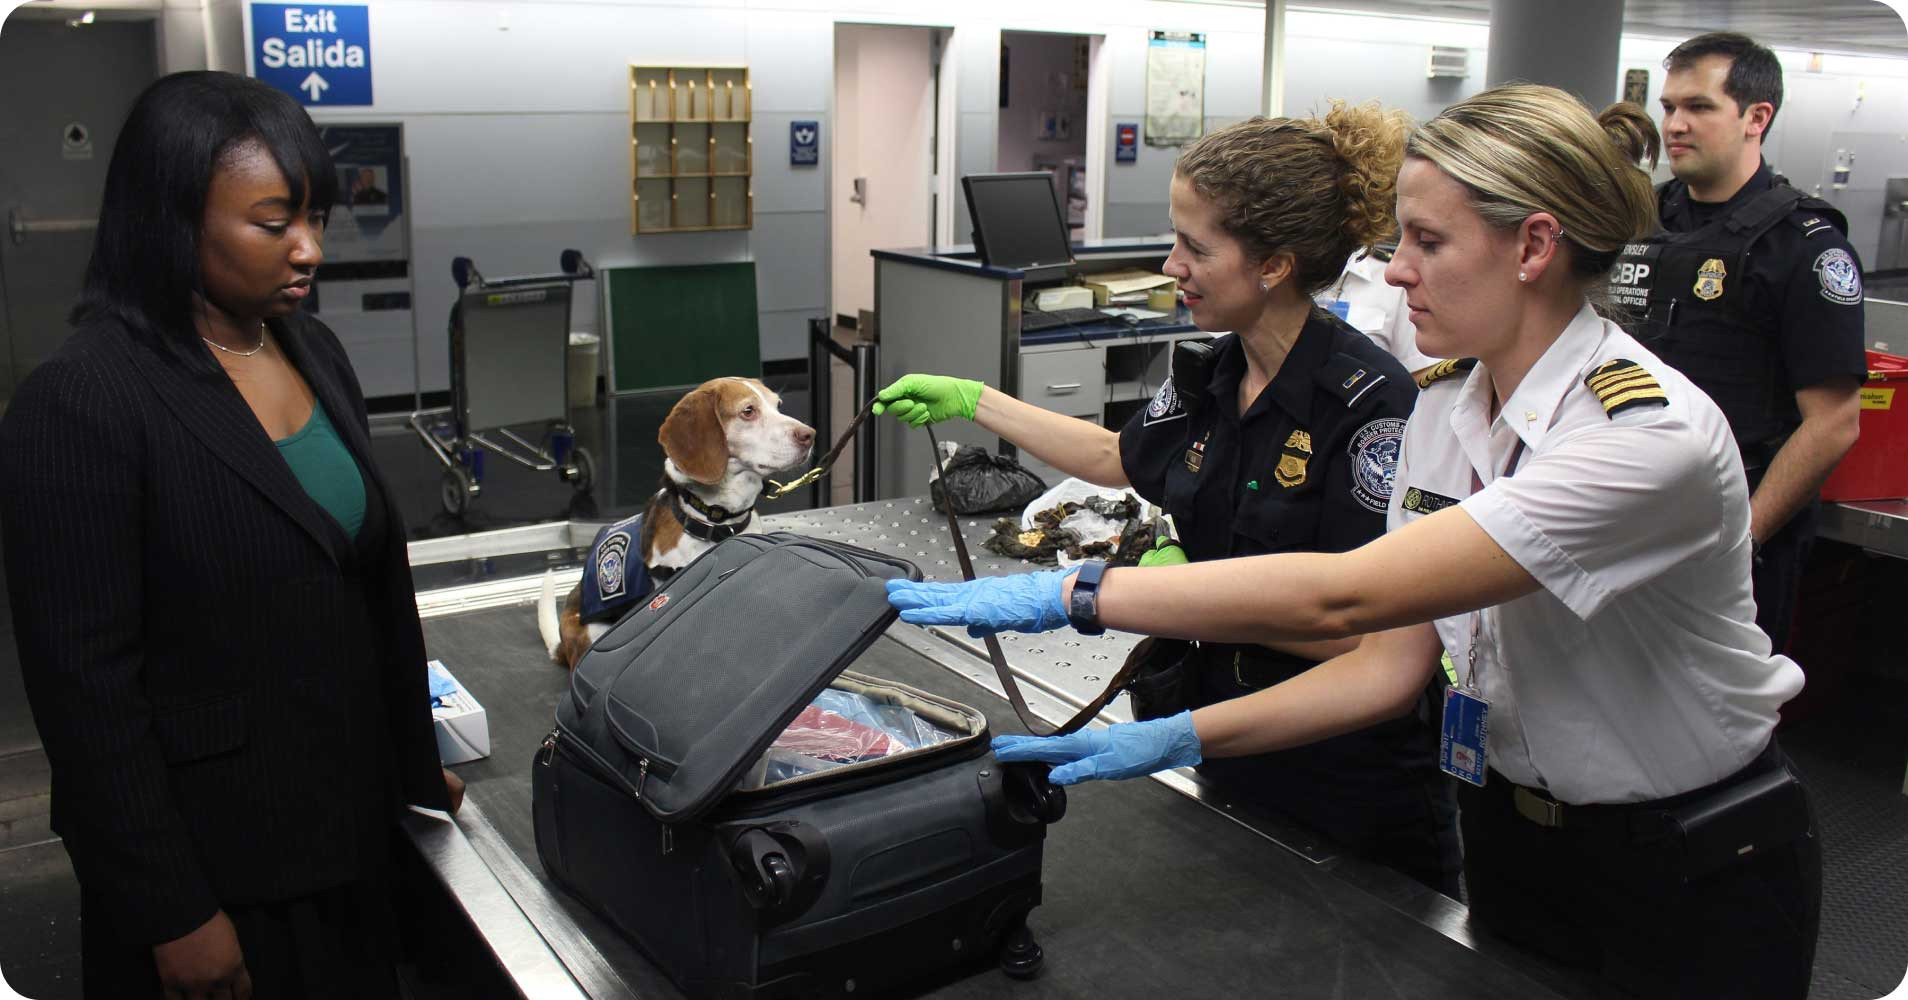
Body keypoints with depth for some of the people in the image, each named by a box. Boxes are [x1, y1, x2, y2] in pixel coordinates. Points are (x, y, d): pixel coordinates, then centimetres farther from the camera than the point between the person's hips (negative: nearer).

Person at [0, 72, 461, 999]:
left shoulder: (311, 349, 3)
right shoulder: (80, 401, -18)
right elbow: (84, 682, -17)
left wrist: (418, 762, 14)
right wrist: (173, 915, -14)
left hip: (349, 820, 6)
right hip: (216, 864, -6)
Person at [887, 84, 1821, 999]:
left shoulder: (1652, 435, -30)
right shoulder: (1445, 405, -5)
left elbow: (1342, 594, -38)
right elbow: (1393, 662, -5)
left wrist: (1072, 593, -36)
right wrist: (1178, 737, -14)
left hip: (1691, 883, -6)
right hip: (1510, 839, 6)